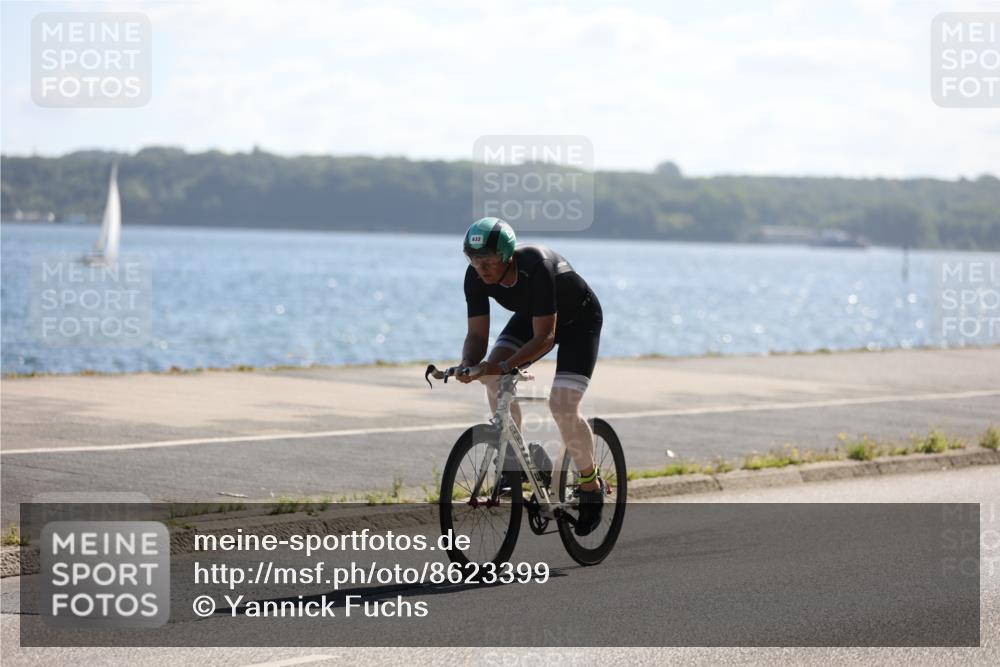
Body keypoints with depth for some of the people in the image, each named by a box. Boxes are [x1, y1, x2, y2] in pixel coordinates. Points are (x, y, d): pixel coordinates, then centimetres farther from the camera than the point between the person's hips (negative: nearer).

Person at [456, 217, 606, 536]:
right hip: (530, 316, 6)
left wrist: (506, 365, -51)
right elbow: (477, 334, -18)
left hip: (579, 320, -6)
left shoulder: (536, 267, -39)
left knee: (562, 406, -20)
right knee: (491, 375, -19)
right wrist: (467, 365, -39)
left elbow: (544, 338, -39)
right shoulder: (476, 276, -23)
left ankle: (590, 482, 3)